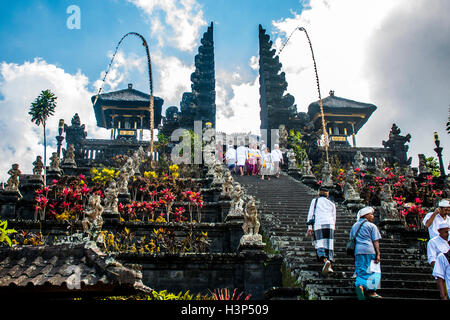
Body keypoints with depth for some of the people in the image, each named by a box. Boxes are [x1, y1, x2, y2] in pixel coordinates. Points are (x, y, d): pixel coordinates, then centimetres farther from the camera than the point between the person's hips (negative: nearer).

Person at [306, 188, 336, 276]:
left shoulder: (315, 201, 13)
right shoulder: (332, 204, 19)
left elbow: (310, 214, 5)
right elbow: (334, 218, 18)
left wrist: (309, 227, 3)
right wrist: (332, 229, 26)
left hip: (318, 224, -2)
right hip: (329, 225, 2)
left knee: (320, 245, -6)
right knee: (329, 245, 5)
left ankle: (326, 261, -32)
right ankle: (329, 266, -4)